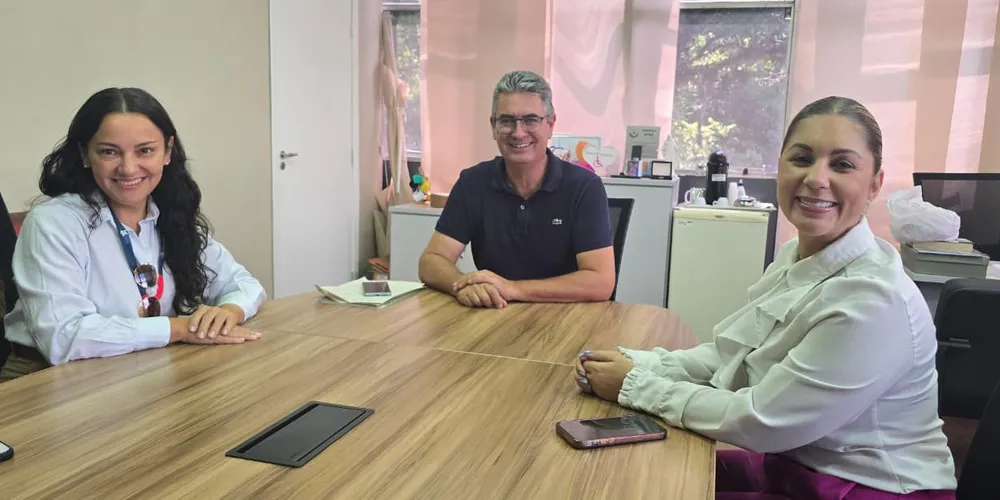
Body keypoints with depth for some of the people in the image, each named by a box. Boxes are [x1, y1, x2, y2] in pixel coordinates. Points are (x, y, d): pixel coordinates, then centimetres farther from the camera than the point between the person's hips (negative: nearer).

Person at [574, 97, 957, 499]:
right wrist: (635, 363, -11)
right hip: (797, 465, 7)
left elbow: (758, 423, -25)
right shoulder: (795, 257, -2)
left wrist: (635, 386, -17)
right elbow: (730, 354, 3)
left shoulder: (875, 302, -29)